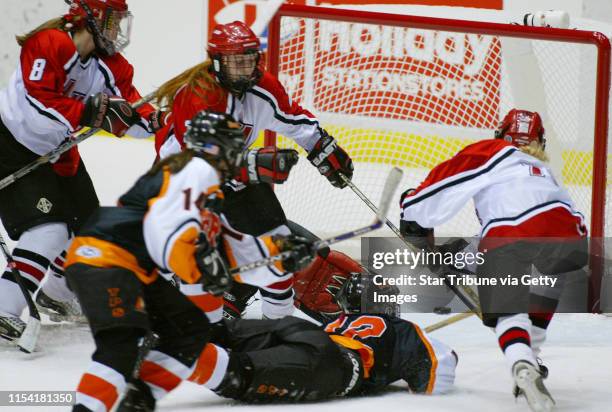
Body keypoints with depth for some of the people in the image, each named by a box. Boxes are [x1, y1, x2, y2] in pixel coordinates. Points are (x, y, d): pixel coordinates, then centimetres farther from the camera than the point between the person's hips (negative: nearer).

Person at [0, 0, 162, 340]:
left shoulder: (109, 66, 0)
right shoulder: (48, 44, -24)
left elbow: (129, 114, 0)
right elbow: (38, 106, -33)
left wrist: (162, 121, -17)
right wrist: (89, 113, -38)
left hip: (56, 152, 9)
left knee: (86, 225, 16)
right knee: (48, 229, -21)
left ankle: (56, 294, 38)